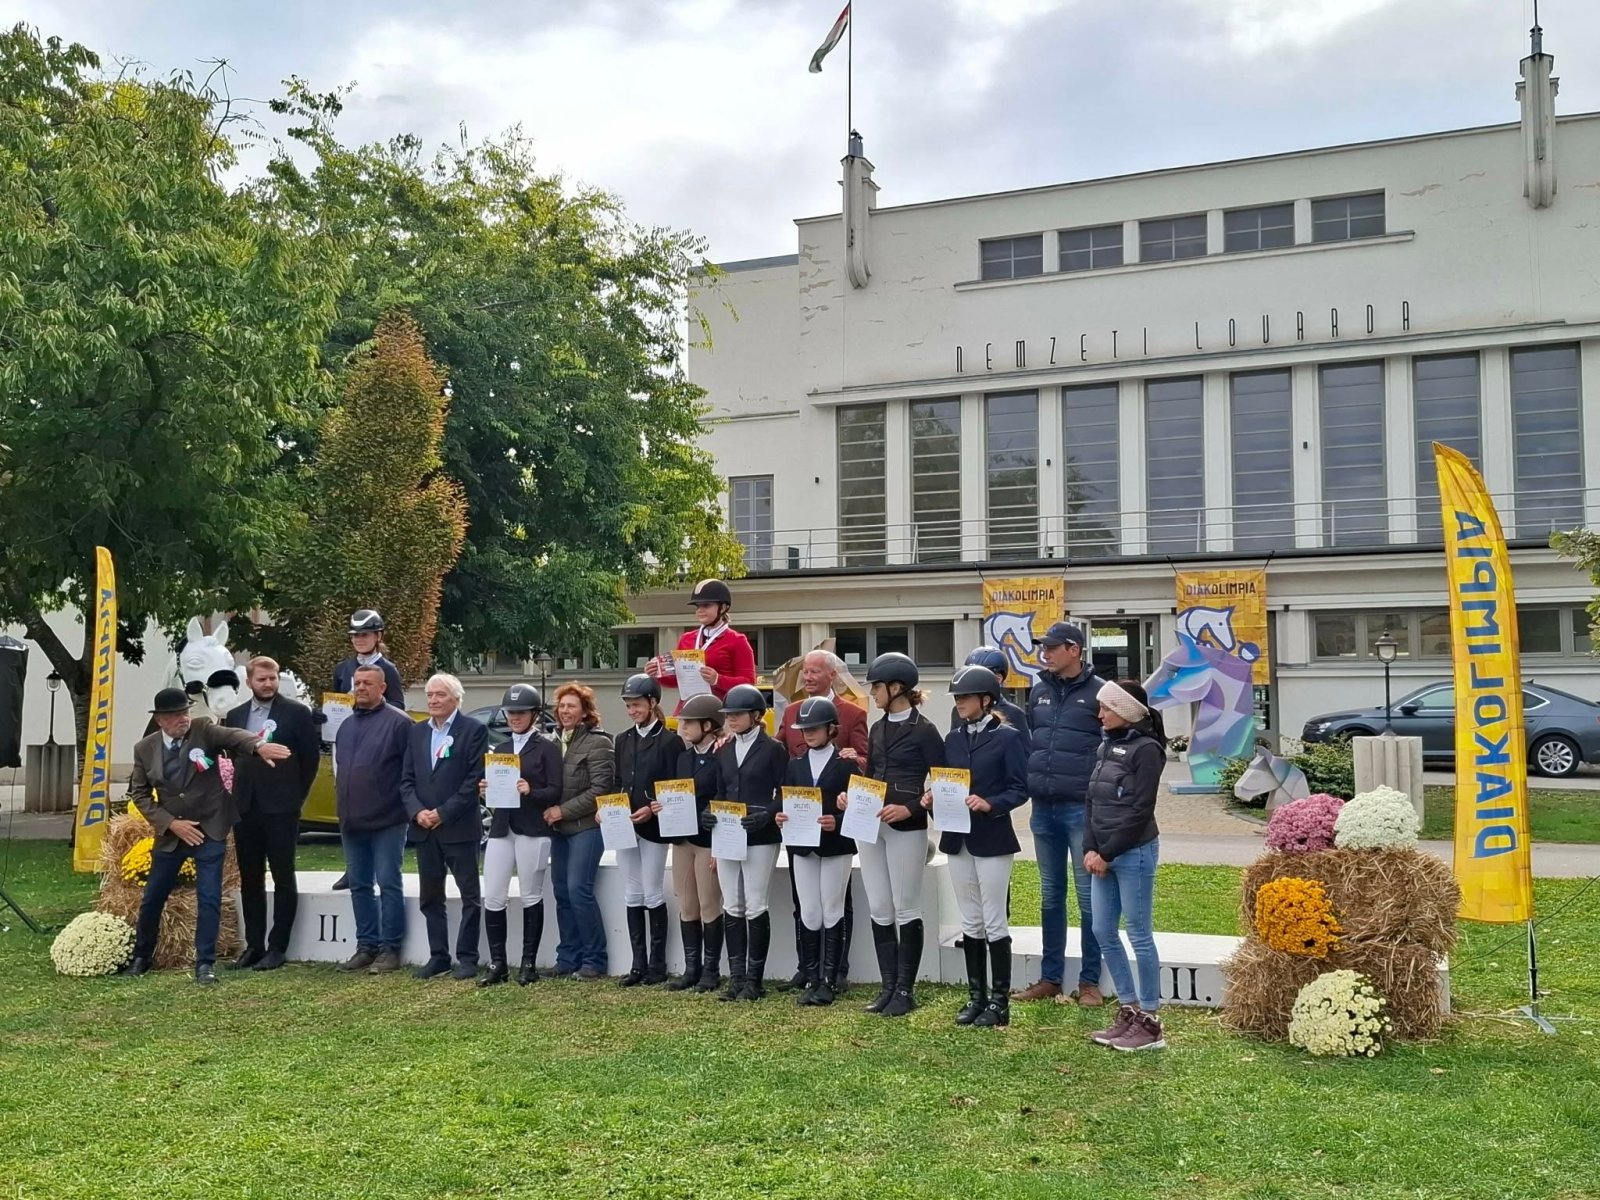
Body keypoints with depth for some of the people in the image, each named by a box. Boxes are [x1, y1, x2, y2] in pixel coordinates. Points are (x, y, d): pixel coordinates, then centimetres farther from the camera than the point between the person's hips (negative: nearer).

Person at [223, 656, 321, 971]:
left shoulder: (297, 712, -4)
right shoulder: (235, 715, 10)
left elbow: (312, 756, -2)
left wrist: (297, 795, 1)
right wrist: (241, 789, 9)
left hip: (281, 809, -5)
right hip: (245, 808, 5)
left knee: (283, 880, 1)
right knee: (250, 880, 9)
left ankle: (277, 948, 7)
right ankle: (254, 946, 18)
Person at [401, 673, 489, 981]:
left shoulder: (473, 730, -5)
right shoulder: (417, 732, 12)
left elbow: (475, 778, -11)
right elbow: (407, 779, 9)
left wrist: (443, 813, -14)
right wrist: (418, 812, -7)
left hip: (459, 827, -5)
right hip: (423, 829, 6)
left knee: (470, 896, 1)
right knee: (430, 897, 10)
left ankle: (467, 958, 8)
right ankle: (438, 956, 18)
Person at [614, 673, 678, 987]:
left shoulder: (668, 741, -6)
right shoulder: (623, 741, 13)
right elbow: (617, 783, 15)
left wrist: (652, 809, -20)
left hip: (654, 828, -6)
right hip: (624, 827, 6)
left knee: (652, 895, -1)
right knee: (632, 896, 8)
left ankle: (657, 965, 9)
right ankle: (638, 964, 14)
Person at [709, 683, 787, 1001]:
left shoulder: (773, 749, -3)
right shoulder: (724, 751, 14)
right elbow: (720, 793, 16)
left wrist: (766, 815, -22)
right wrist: (710, 814, -3)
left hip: (760, 838, -6)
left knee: (755, 908, -2)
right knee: (732, 908, 7)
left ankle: (754, 979, 6)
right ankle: (736, 977, 14)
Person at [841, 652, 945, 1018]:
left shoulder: (923, 730, -6)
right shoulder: (878, 729, 14)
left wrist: (909, 809, -20)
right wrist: (850, 796, 1)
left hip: (906, 829, -7)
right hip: (870, 826, 7)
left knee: (906, 910, 1)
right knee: (879, 910, 9)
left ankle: (905, 990, 10)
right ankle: (887, 986, 18)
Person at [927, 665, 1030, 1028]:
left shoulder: (1008, 737, -6)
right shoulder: (953, 739, 11)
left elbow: (1020, 789, -10)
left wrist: (990, 804, -24)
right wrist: (933, 799, -6)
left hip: (993, 839, -6)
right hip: (958, 839, 6)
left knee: (993, 922, 0)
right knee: (970, 922, 12)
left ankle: (1000, 1001, 9)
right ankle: (976, 996, 21)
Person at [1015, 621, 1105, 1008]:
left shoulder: (1099, 692, -6)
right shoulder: (1039, 691, 11)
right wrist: (1029, 783, 9)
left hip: (1082, 809, -5)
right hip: (1043, 809, 6)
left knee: (1088, 897, 2)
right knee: (1050, 896, 13)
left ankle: (1090, 981, 13)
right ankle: (1051, 977, 22)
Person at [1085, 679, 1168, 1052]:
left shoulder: (1146, 749, -10)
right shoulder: (1106, 746, 13)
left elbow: (1140, 811, -15)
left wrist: (1106, 853, -14)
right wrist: (1090, 848, 0)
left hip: (1135, 853, -8)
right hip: (1104, 854, 8)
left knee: (1139, 934, -1)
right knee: (1103, 932, 10)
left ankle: (1150, 1022, 7)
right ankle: (1129, 1011, 21)